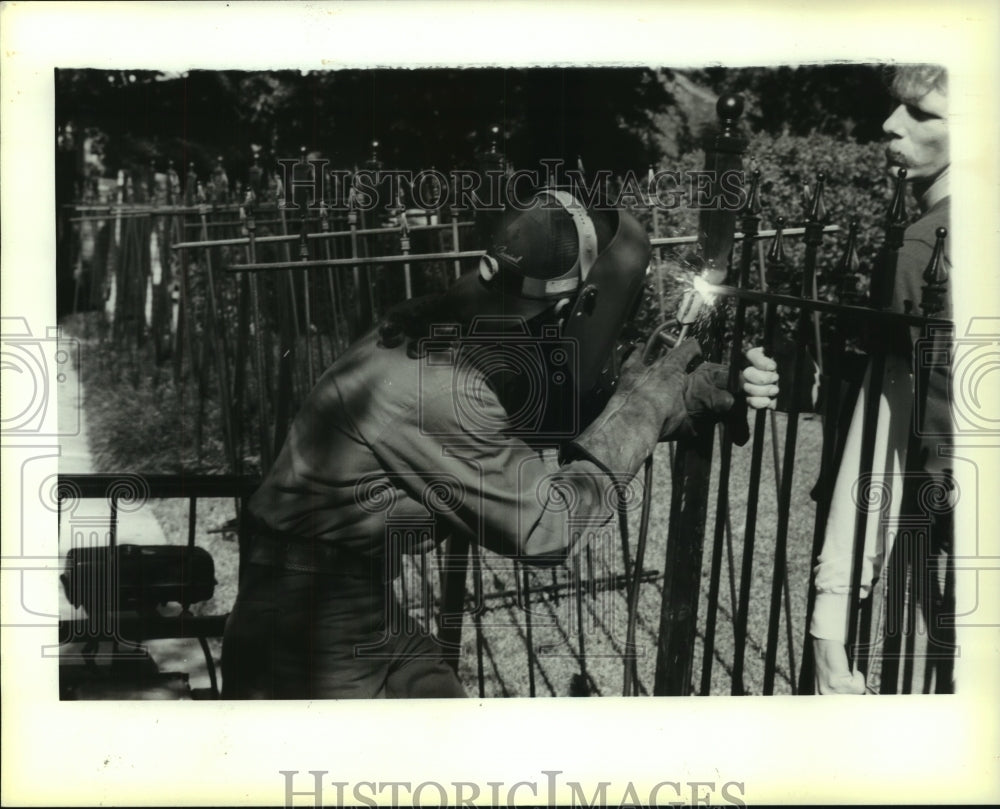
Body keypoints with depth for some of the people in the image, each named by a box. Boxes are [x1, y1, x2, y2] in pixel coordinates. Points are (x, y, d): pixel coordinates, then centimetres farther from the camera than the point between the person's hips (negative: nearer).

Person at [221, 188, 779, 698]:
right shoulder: (434, 388, -30)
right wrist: (639, 407, -16)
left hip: (372, 611, 9)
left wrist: (687, 399, 2)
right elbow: (545, 528, -24)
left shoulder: (458, 340, -3)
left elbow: (572, 415, 11)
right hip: (307, 630, -9)